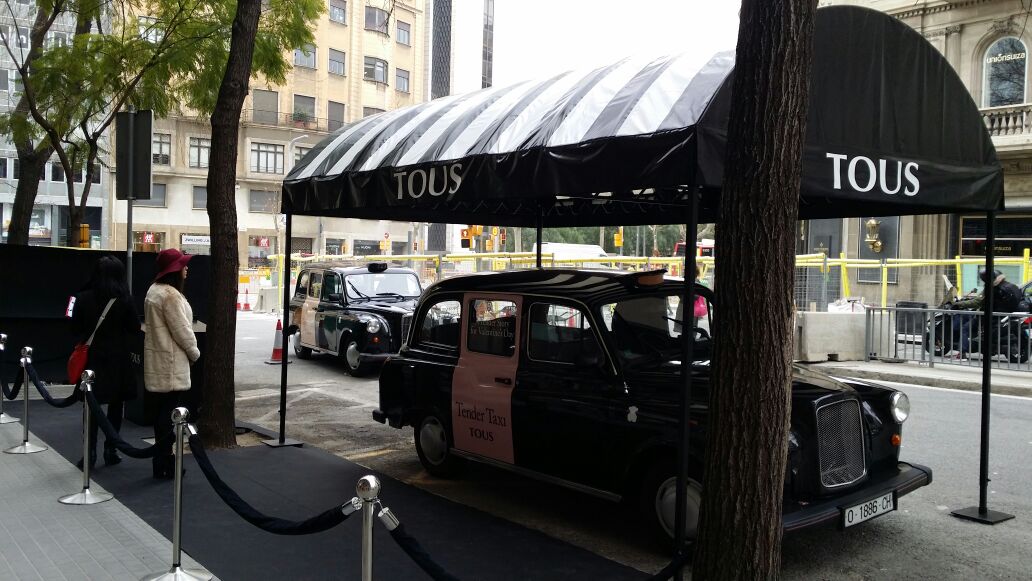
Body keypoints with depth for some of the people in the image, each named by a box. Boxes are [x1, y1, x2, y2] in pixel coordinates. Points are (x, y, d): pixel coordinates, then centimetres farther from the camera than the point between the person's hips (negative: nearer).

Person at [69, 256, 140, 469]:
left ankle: (90, 452, 8)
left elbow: (75, 329, 0)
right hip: (117, 358, -1)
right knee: (115, 405, 11)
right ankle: (110, 451, 13)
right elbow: (135, 328, -3)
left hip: (91, 357, 1)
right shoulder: (123, 299, -10)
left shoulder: (83, 298, -7)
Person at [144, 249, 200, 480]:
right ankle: (165, 465, 3)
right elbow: (181, 329, -17)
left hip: (158, 361, 10)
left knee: (162, 412, 15)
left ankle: (161, 461, 22)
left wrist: (190, 351, 18)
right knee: (169, 414, -3)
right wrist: (194, 352, -1)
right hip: (170, 362, -10)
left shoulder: (154, 290, 14)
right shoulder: (170, 295, -18)